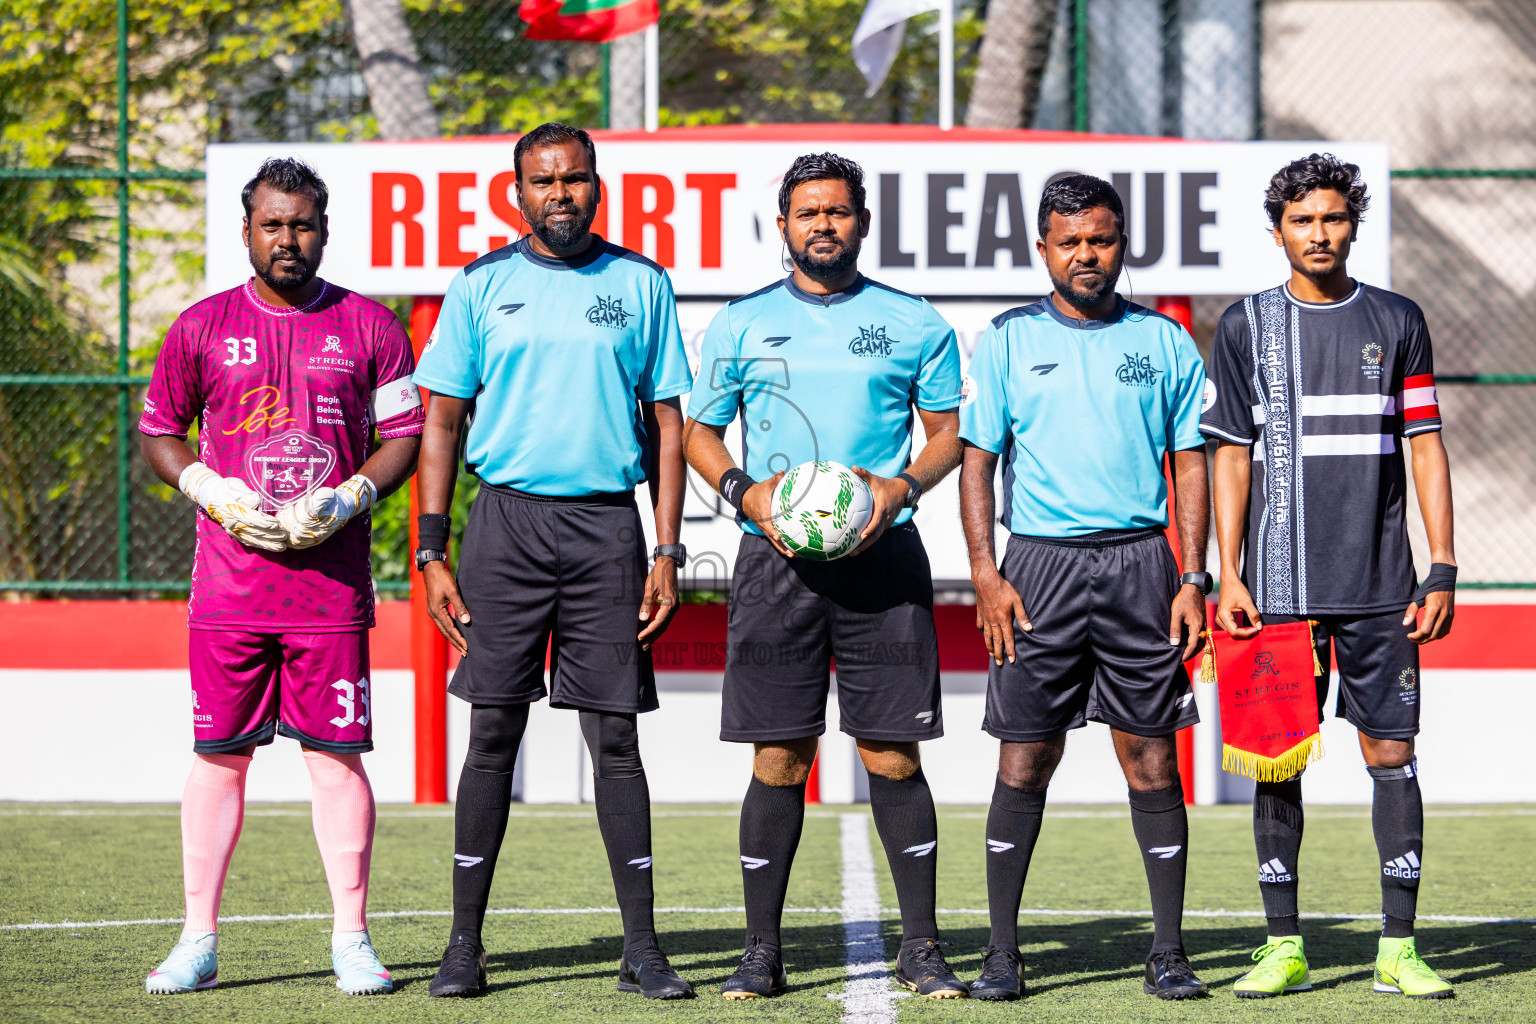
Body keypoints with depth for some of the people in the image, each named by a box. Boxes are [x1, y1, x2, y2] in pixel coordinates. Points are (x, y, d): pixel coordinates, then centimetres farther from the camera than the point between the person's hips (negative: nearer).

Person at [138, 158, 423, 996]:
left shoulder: (368, 326, 6)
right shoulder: (202, 327, 7)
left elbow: (403, 436, 9)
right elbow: (157, 432, 14)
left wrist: (345, 500, -8)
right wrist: (214, 492, -4)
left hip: (331, 577, -1)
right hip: (230, 577, 1)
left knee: (337, 755, -1)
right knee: (219, 755, 2)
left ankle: (351, 941, 6)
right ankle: (198, 941, 7)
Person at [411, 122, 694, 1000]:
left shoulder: (641, 286, 8)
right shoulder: (483, 287, 7)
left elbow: (667, 424, 9)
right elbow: (442, 423, 7)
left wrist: (668, 553, 0)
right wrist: (432, 554, -1)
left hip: (608, 529, 0)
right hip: (508, 521, 0)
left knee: (616, 737, 0)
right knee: (494, 735, -1)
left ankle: (642, 945, 4)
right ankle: (466, 943, 4)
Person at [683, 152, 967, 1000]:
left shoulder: (914, 323, 9)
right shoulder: (742, 323, 10)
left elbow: (948, 433, 12)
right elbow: (699, 431, 14)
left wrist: (900, 487, -8)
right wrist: (747, 493, -5)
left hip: (883, 554, 0)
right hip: (776, 558, 0)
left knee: (892, 754, -2)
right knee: (779, 759, -1)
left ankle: (921, 949, 6)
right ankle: (762, 953, 6)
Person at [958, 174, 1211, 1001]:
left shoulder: (1163, 341, 9)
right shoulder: (1008, 341, 6)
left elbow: (1190, 462, 10)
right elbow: (977, 460, 4)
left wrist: (1193, 577, 1)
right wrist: (985, 574, -7)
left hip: (1140, 561, 1)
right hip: (1040, 563, -1)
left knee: (1151, 757, 0)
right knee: (1025, 761, -2)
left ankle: (1168, 953, 6)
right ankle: (1002, 954, 5)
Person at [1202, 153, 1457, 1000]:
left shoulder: (1397, 322, 7)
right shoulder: (1246, 326, 5)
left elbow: (1426, 447, 7)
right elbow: (1230, 455, 6)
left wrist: (1442, 572, 0)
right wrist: (1227, 575, -3)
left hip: (1381, 588, 0)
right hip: (1279, 588, 0)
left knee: (1392, 754, -1)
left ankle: (1398, 949, 3)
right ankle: (1284, 947, 8)